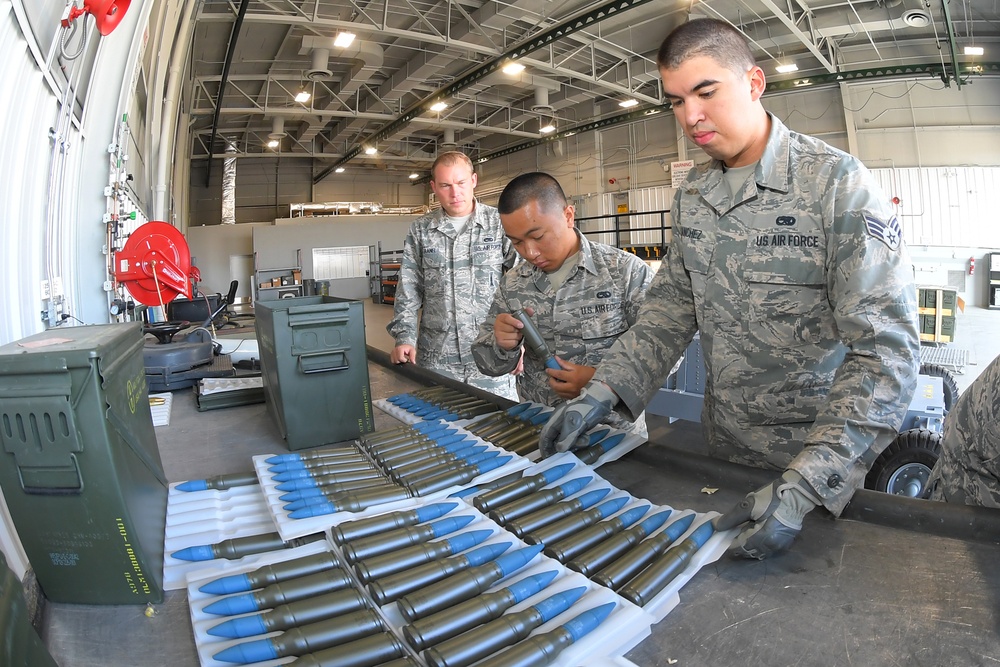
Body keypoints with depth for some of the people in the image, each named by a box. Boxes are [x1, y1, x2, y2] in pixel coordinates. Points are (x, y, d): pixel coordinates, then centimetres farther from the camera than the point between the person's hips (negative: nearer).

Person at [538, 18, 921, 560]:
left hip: (822, 459, -5)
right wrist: (602, 393, -11)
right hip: (723, 453, 5)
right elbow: (670, 309, 3)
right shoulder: (691, 195, 1)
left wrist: (803, 487, -31)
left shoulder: (837, 183, -18)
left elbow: (885, 350, -22)